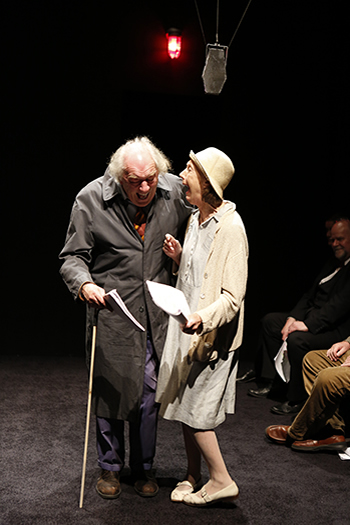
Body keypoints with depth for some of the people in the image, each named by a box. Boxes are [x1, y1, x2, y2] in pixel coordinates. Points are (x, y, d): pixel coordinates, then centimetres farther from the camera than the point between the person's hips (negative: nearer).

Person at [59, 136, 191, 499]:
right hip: (110, 309, -2)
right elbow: (73, 256, -7)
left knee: (149, 392, 10)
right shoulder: (91, 199, -11)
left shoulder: (175, 191, -5)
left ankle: (143, 468, 31)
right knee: (109, 390, 8)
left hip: (156, 313, 2)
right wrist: (84, 284, -26)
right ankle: (110, 467, 31)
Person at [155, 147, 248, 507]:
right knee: (184, 404, 15)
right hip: (187, 325, 9)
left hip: (212, 334, -8)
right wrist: (178, 256, 2)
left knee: (194, 410, -1)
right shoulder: (196, 218, 8)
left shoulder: (230, 227, -19)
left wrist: (202, 317, -36)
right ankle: (193, 476, 31)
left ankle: (221, 480, 17)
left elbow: (233, 296, -21)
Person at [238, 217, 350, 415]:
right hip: (312, 317, 10)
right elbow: (311, 294, 14)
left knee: (297, 339, -33)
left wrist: (308, 324, -27)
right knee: (270, 321, 9)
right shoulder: (333, 264, 14)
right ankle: (270, 379, 13)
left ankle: (298, 400, -15)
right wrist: (293, 317, 0)